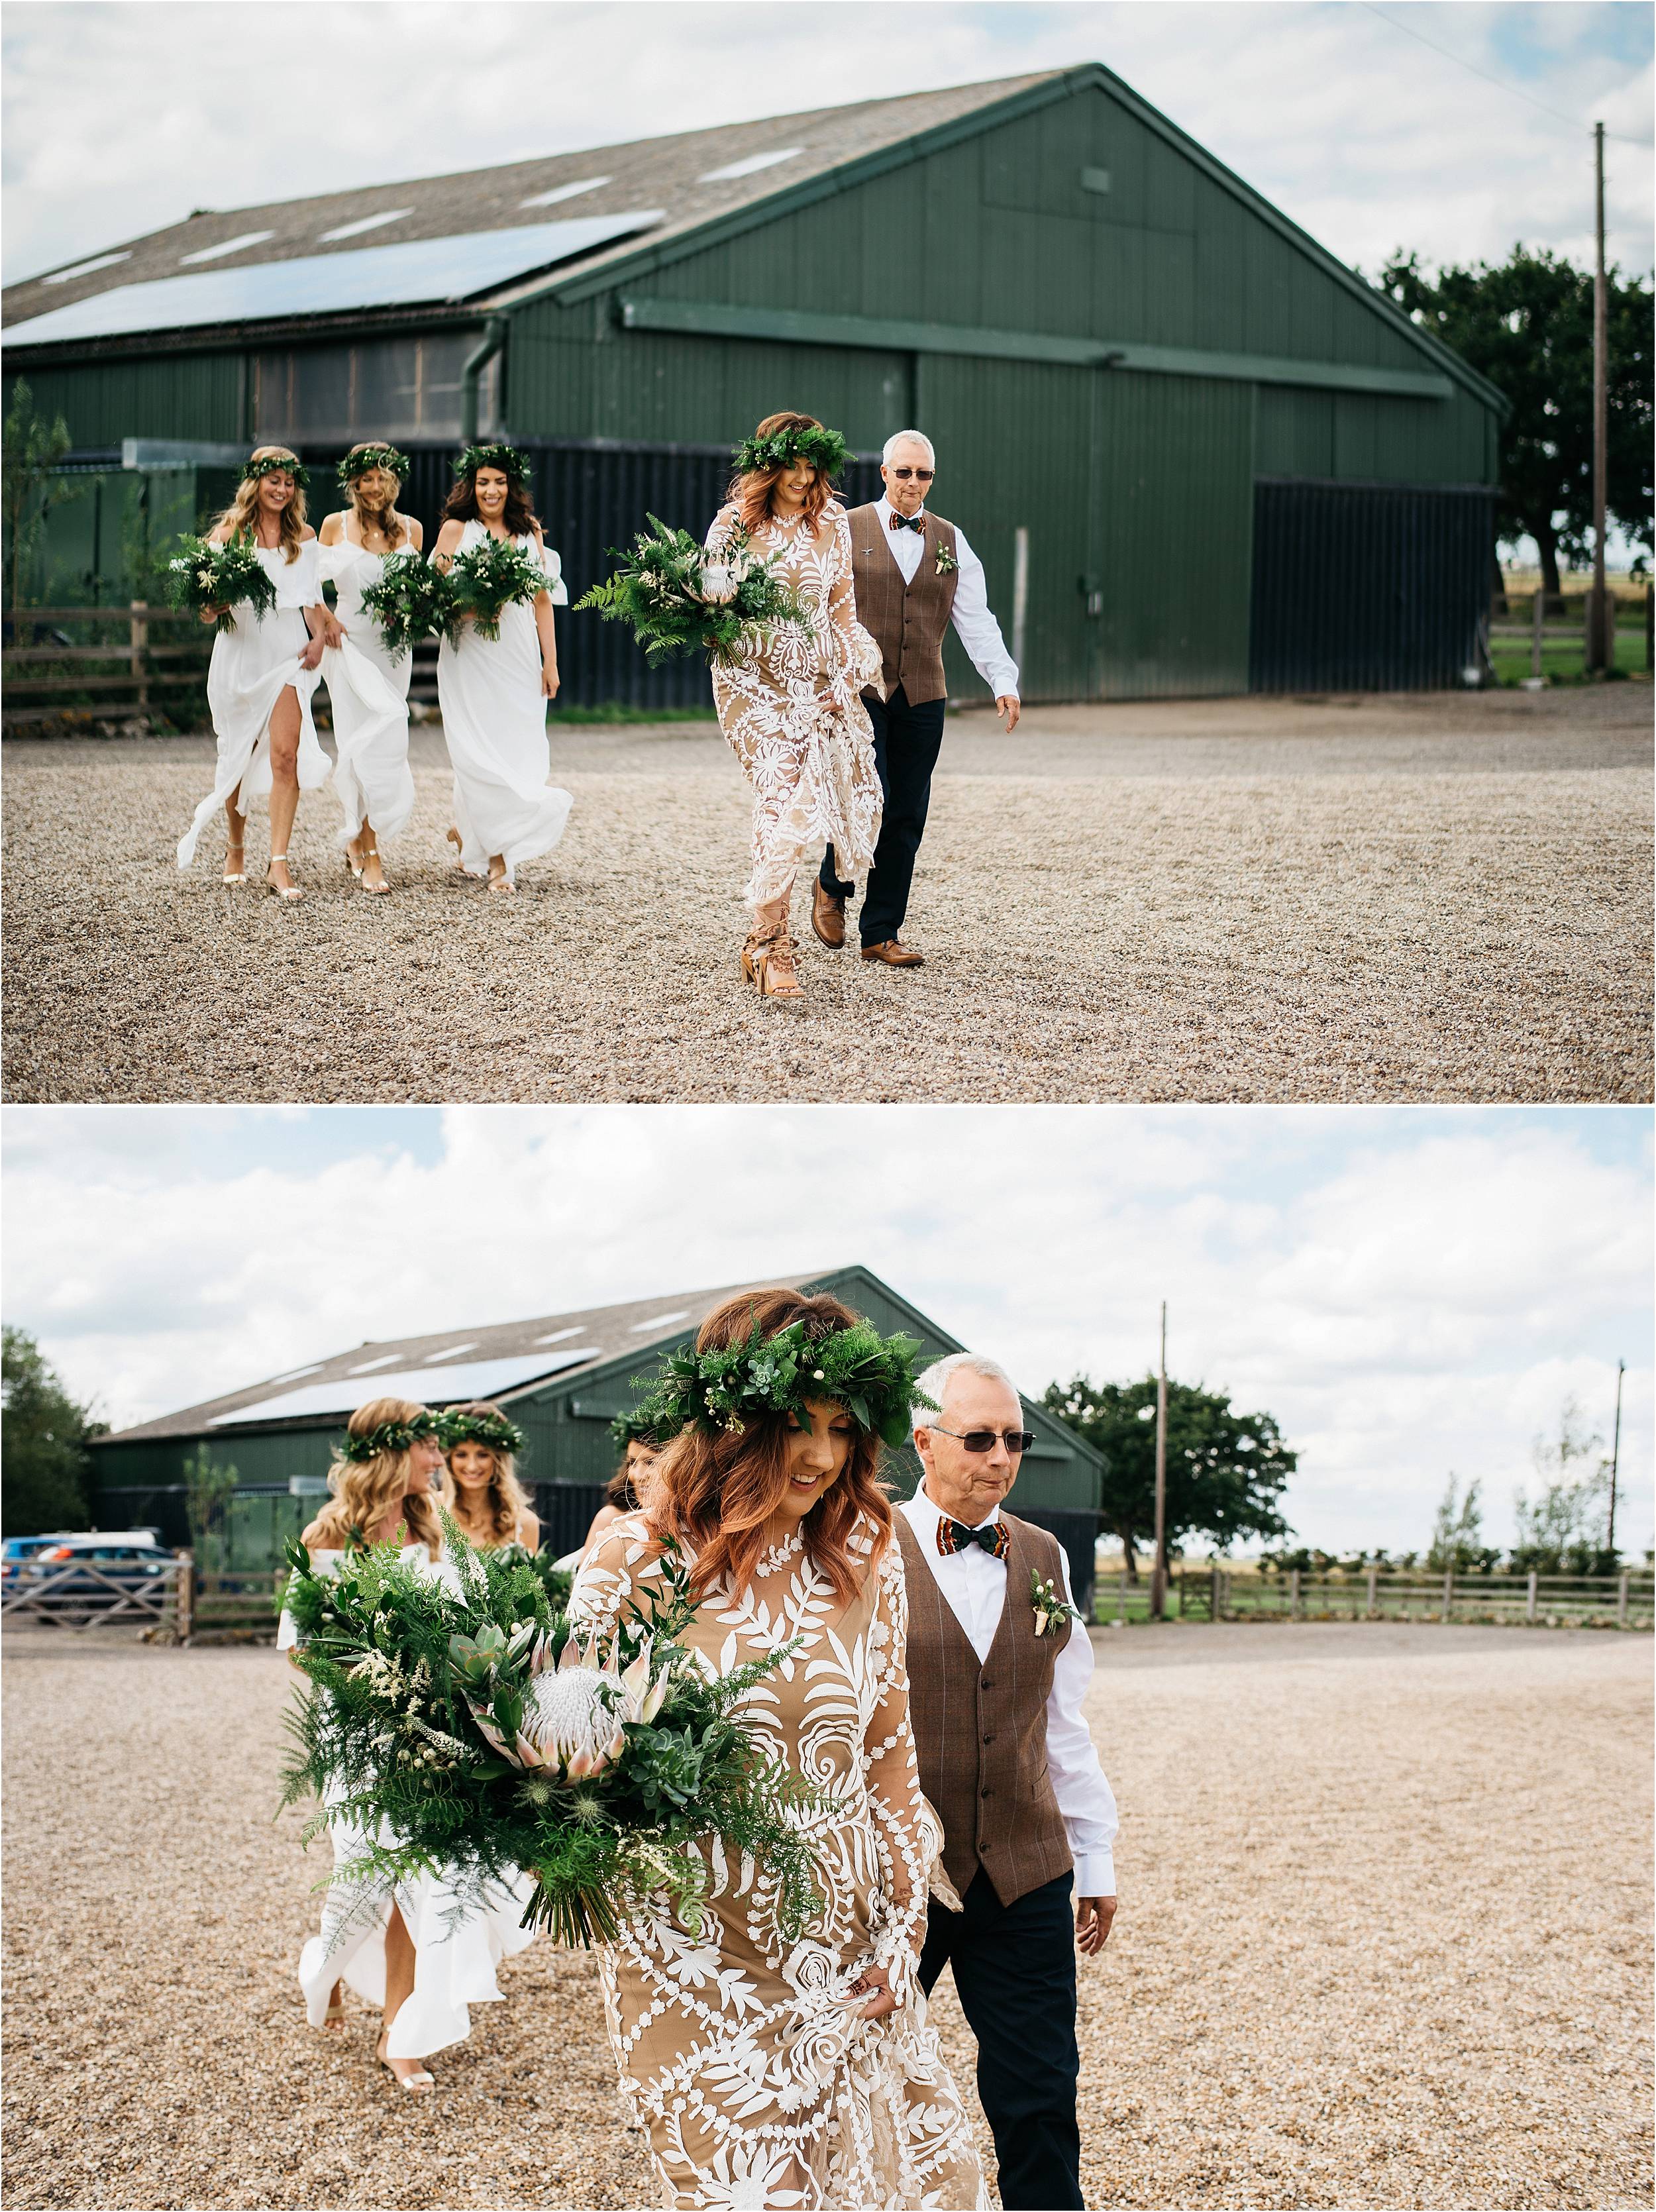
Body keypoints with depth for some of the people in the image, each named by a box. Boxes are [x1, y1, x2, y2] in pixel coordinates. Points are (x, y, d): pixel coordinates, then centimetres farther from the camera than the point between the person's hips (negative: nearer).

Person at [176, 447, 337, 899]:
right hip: (240, 653, 0)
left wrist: (319, 637, -7)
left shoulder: (303, 536, 9)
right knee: (238, 757, 10)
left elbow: (310, 597, 11)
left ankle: (279, 865, -18)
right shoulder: (228, 532, 3)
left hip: (287, 653, 0)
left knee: (285, 752, -16)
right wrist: (213, 605, -22)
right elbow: (207, 604, 1)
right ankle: (236, 847, 34)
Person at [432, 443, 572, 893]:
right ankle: (497, 856, 3)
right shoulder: (456, 529, 4)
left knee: (519, 751, -3)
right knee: (479, 752, -8)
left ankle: (467, 830, 16)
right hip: (469, 657, -3)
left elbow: (542, 600, 12)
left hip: (519, 658, 3)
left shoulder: (529, 532, 12)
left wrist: (550, 662, 9)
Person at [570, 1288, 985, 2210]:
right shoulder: (637, 1560, -8)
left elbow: (892, 1752, 9)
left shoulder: (864, 1556, 2)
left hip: (851, 1960, 4)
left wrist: (905, 1928, 5)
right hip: (701, 1962, -4)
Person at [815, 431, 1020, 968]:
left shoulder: (951, 542, 12)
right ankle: (832, 887, 13)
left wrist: (1004, 682, -6)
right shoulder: (846, 531, 2)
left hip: (922, 698, 4)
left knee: (906, 820, 3)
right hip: (858, 690, -4)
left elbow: (976, 620, 6)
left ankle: (881, 934, 12)